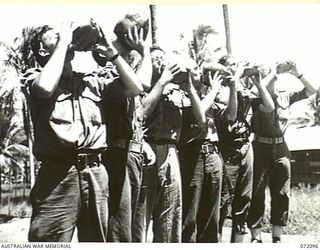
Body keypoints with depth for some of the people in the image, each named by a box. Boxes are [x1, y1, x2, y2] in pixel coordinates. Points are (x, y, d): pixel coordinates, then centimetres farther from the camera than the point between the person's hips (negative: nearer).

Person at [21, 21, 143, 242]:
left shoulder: (92, 81, 17)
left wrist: (110, 52, 8)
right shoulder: (36, 76, 5)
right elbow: (45, 87, -20)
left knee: (97, 241, 15)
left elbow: (135, 88, 13)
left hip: (96, 172, 5)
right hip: (58, 174, -4)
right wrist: (63, 43, -8)